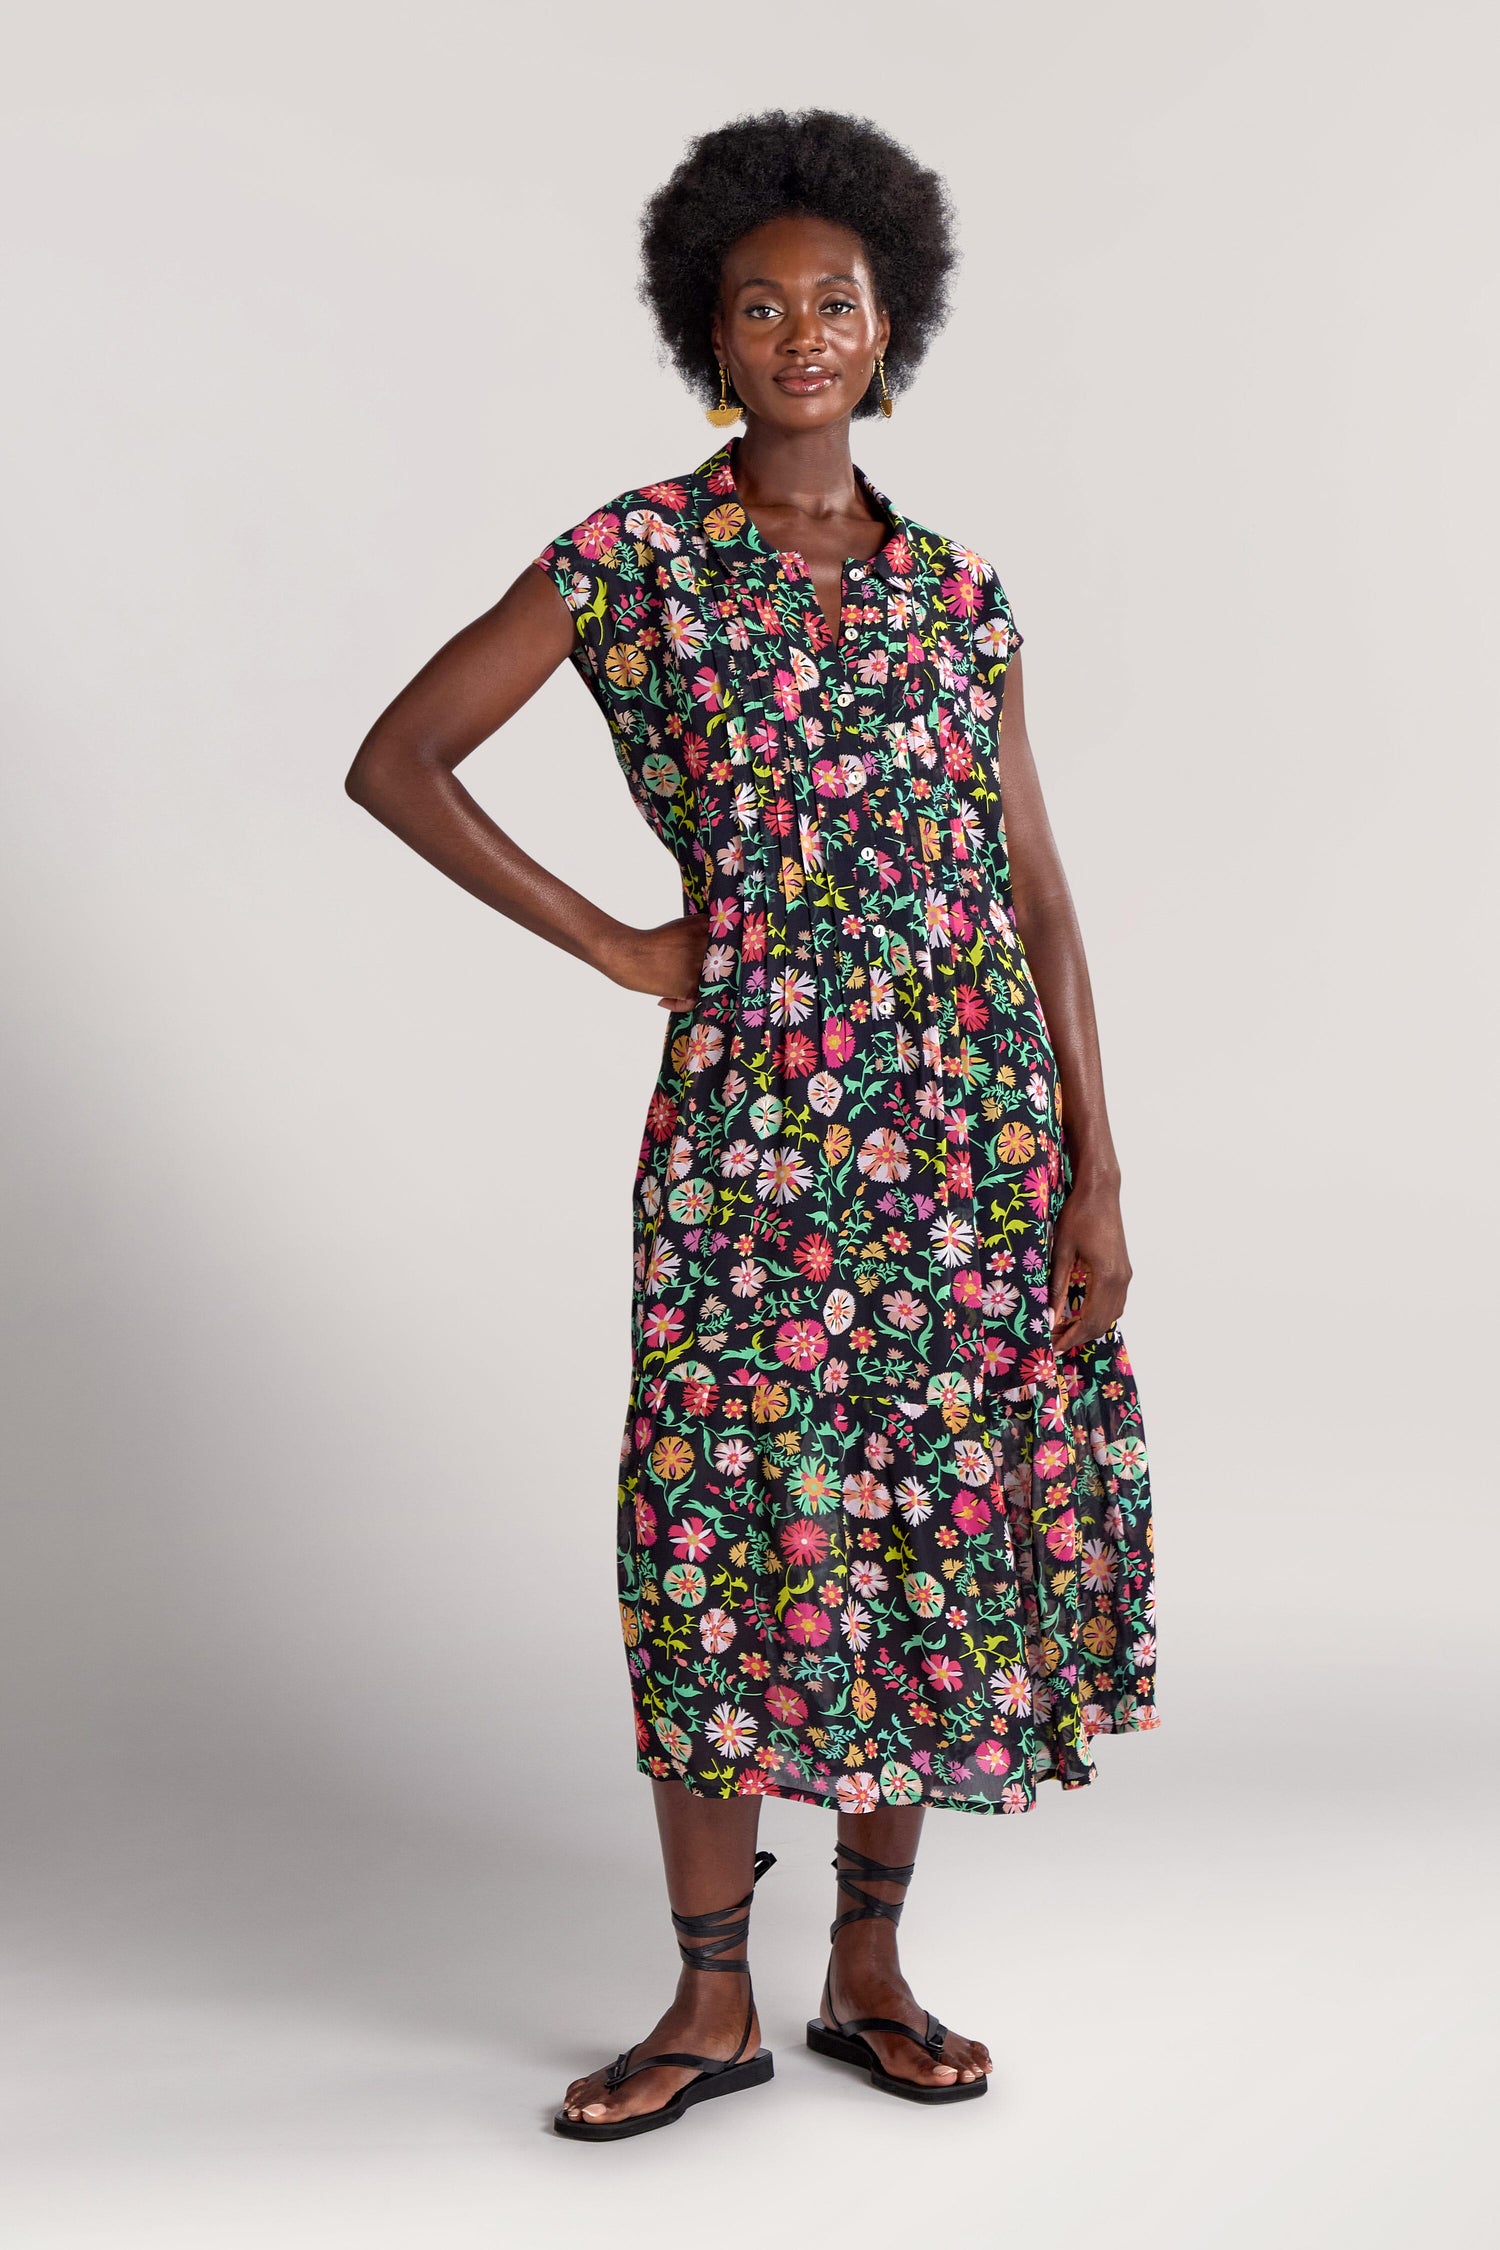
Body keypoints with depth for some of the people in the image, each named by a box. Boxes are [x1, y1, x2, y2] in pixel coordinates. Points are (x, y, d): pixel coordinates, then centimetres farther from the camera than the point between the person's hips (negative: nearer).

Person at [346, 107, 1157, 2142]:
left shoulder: (955, 588, 9)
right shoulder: (637, 555, -1)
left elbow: (1035, 887, 8)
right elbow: (395, 762, -2)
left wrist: (1095, 1172, 2)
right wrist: (611, 945, -4)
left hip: (974, 1118, 4)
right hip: (757, 1116, -3)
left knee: (937, 1525, 8)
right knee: (738, 1534, 0)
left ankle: (872, 1967, 24)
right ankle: (713, 2004, 15)